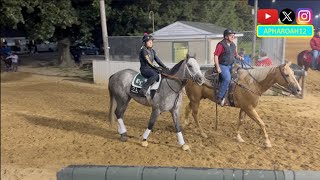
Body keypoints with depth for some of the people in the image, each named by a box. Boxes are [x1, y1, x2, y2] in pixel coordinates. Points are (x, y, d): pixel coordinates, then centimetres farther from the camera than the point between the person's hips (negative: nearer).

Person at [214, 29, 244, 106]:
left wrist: (239, 57, 2)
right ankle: (219, 97, -22)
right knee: (227, 78, -28)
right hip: (223, 65, -8)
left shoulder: (233, 45, 14)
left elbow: (235, 54, 26)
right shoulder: (221, 45, -10)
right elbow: (216, 56, -14)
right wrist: (218, 67, -19)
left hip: (231, 65, 8)